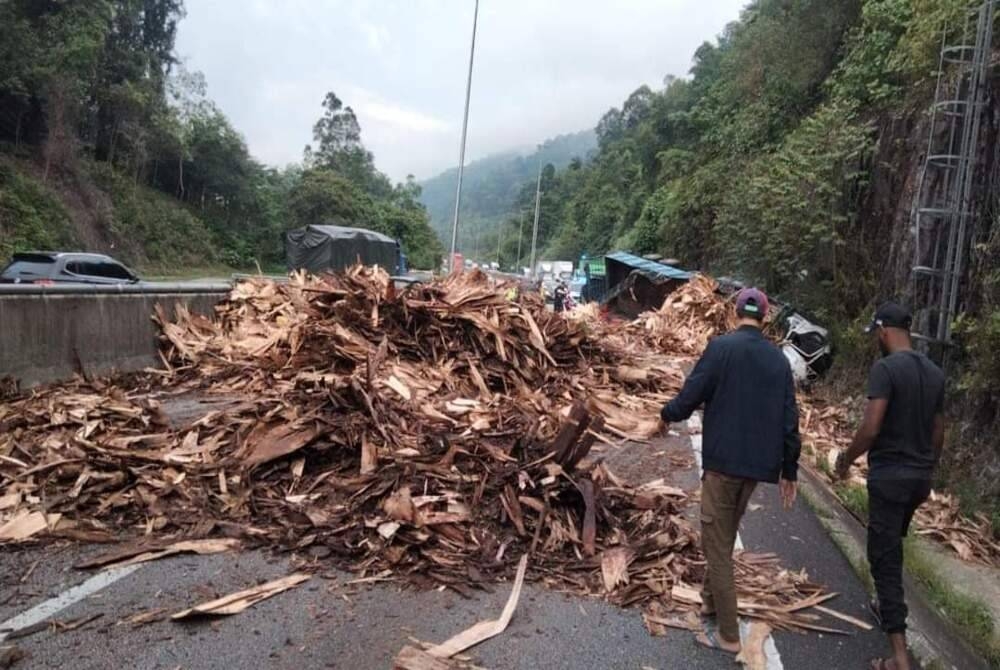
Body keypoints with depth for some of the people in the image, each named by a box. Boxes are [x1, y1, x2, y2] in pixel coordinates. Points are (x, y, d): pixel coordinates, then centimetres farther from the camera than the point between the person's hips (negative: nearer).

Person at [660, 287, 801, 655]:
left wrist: (668, 413, 10)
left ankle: (728, 635, 9)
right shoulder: (779, 358, 7)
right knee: (725, 536, 24)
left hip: (723, 460, -6)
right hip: (758, 463, 6)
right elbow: (790, 419, 7)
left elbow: (691, 397, -12)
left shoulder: (722, 347, -10)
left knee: (717, 544, 3)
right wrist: (789, 470, 15)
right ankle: (710, 599, 39)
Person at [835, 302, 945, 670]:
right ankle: (887, 607, 46)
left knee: (884, 556, -3)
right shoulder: (935, 372, 7)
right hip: (920, 475, 8)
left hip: (889, 475, -8)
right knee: (893, 546, 27)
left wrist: (847, 458, -6)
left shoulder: (885, 368, -17)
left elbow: (870, 428, -22)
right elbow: (938, 433, 14)